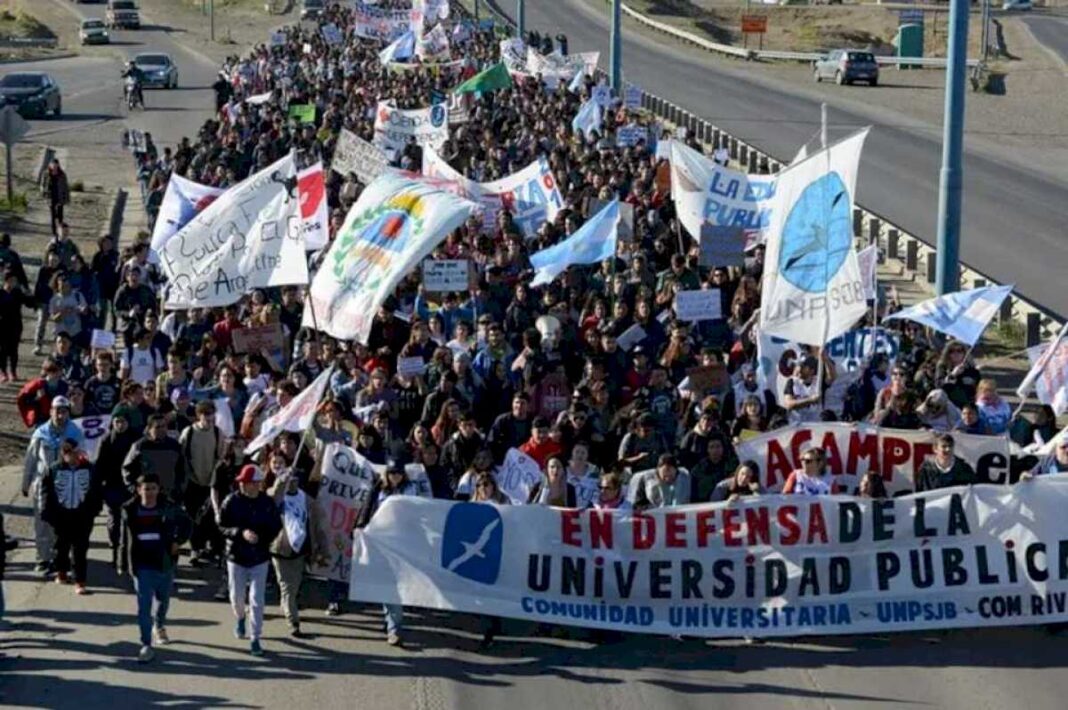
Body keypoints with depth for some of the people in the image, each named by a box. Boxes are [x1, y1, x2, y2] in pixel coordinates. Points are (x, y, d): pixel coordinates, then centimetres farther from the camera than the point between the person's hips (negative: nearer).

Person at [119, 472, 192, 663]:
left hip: (164, 562, 2)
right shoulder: (130, 510, -6)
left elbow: (186, 523, 8)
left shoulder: (169, 508, -7)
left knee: (163, 599, 21)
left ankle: (159, 627, 50)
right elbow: (124, 539, 0)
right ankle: (146, 645, -7)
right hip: (142, 565, -2)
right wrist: (123, 565, 0)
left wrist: (178, 541, -7)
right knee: (143, 605, -9)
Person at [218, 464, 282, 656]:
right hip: (236, 556, 0)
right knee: (237, 596, 14)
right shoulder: (231, 502, -9)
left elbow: (276, 527, 4)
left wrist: (263, 539, -11)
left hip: (259, 558, 0)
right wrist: (241, 533, -24)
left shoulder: (267, 503, -6)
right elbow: (222, 526, -9)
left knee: (257, 599, -3)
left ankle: (255, 638, 5)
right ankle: (240, 617, 48)